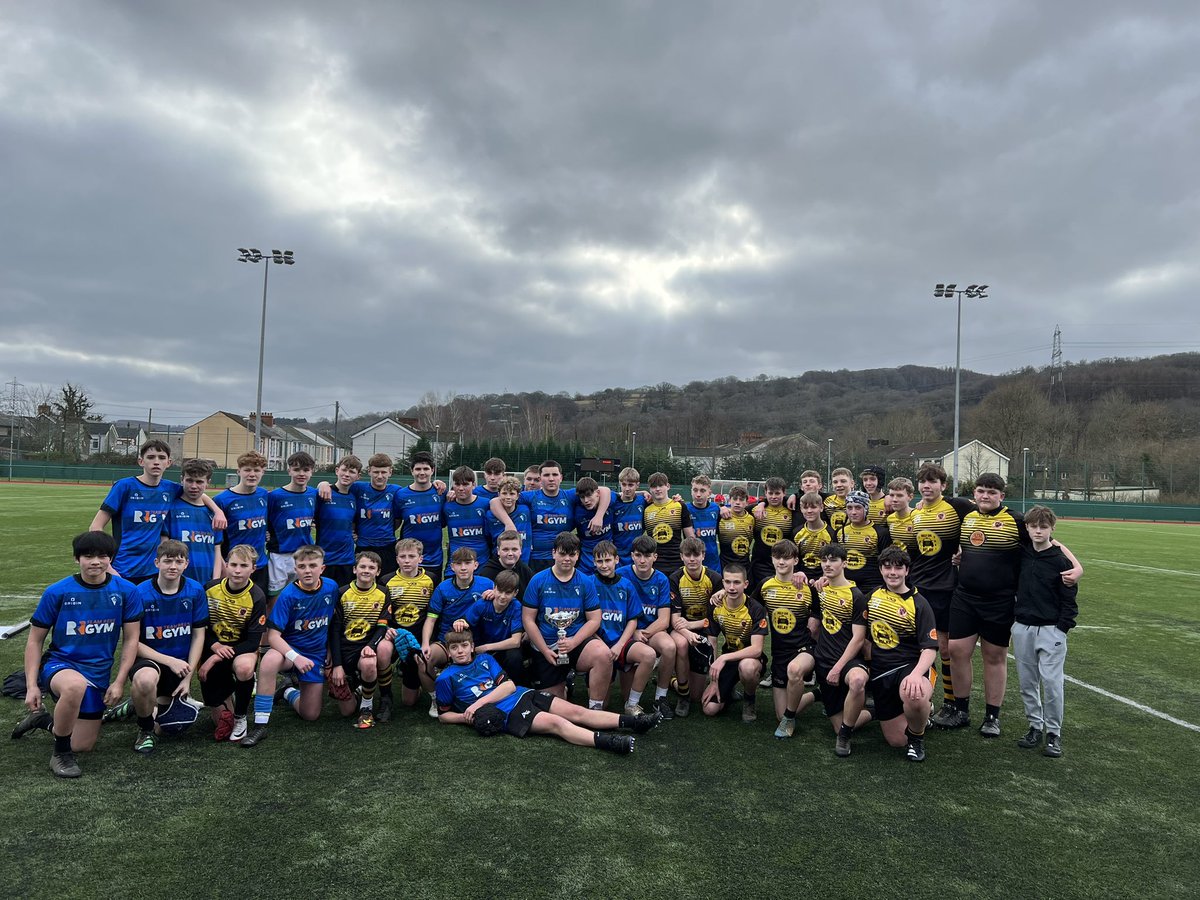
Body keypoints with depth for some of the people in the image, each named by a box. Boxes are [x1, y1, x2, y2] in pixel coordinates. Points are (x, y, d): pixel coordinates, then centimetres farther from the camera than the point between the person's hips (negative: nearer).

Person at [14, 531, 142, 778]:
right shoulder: (57, 592, -9)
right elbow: (35, 641, -1)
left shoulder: (125, 590, -7)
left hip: (99, 673, 3)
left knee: (82, 746, 8)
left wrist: (119, 682, -9)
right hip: (59, 664, -3)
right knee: (76, 685, -40)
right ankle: (60, 755, -15)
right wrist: (32, 686, -8)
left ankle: (43, 720, 39)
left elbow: (131, 639, -2)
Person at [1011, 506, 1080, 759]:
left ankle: (1054, 732, 9)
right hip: (1022, 628, 4)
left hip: (1051, 630, -4)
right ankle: (1035, 726, 22)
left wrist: (1062, 628, -9)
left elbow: (1070, 598, -5)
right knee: (1027, 682, 10)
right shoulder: (1021, 554, 4)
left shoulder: (1060, 560, -7)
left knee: (1051, 681, -5)